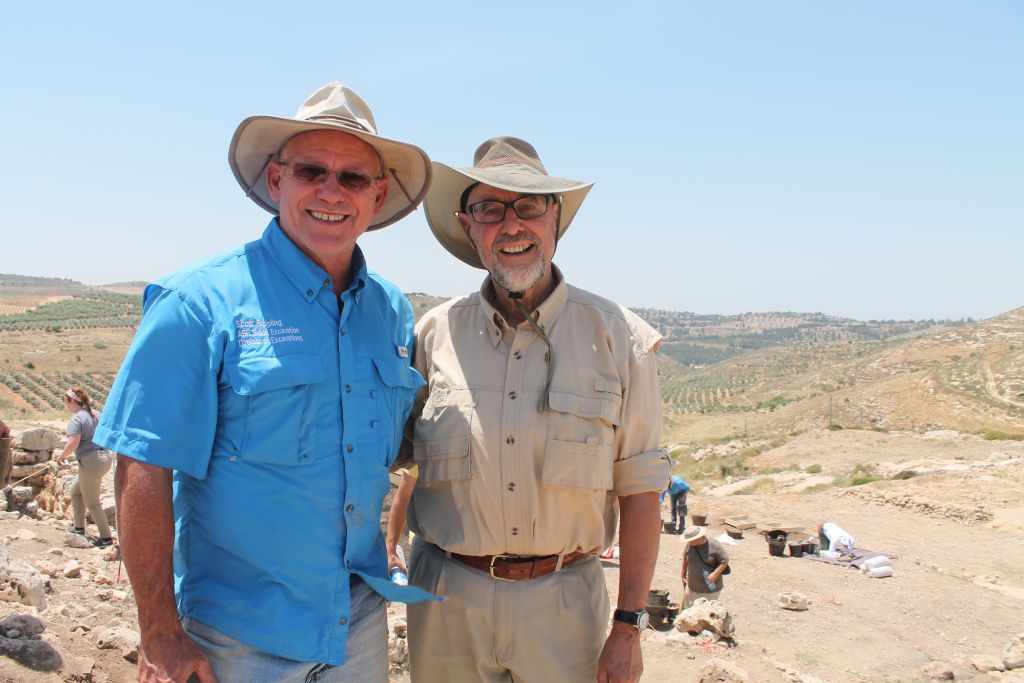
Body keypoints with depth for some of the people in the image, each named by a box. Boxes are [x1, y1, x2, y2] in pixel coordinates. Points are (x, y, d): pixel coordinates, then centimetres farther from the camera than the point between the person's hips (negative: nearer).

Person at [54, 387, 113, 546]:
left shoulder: (76, 420, -14)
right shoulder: (95, 415, 12)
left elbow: (73, 444, -23)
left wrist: (62, 456, -7)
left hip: (90, 463, -9)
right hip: (104, 458, 9)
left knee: (92, 503, 2)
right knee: (76, 491, 24)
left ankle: (106, 537, 5)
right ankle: (79, 528, 28)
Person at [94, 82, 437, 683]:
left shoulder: (393, 311, 3)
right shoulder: (202, 302, -13)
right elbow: (143, 469, -15)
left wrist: (386, 576, 10)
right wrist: (160, 634, -16)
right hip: (239, 634, -5)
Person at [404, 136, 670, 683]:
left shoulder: (619, 337, -6)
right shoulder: (433, 334, -2)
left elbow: (639, 491, -3)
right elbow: (400, 460, 9)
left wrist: (629, 627, -4)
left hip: (563, 600, -1)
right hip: (446, 596, 1)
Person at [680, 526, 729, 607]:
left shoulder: (714, 546, -18)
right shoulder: (690, 545, -6)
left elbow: (725, 561, -13)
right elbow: (685, 558, 12)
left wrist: (715, 574, -20)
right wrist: (683, 572, 16)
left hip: (710, 587, -4)